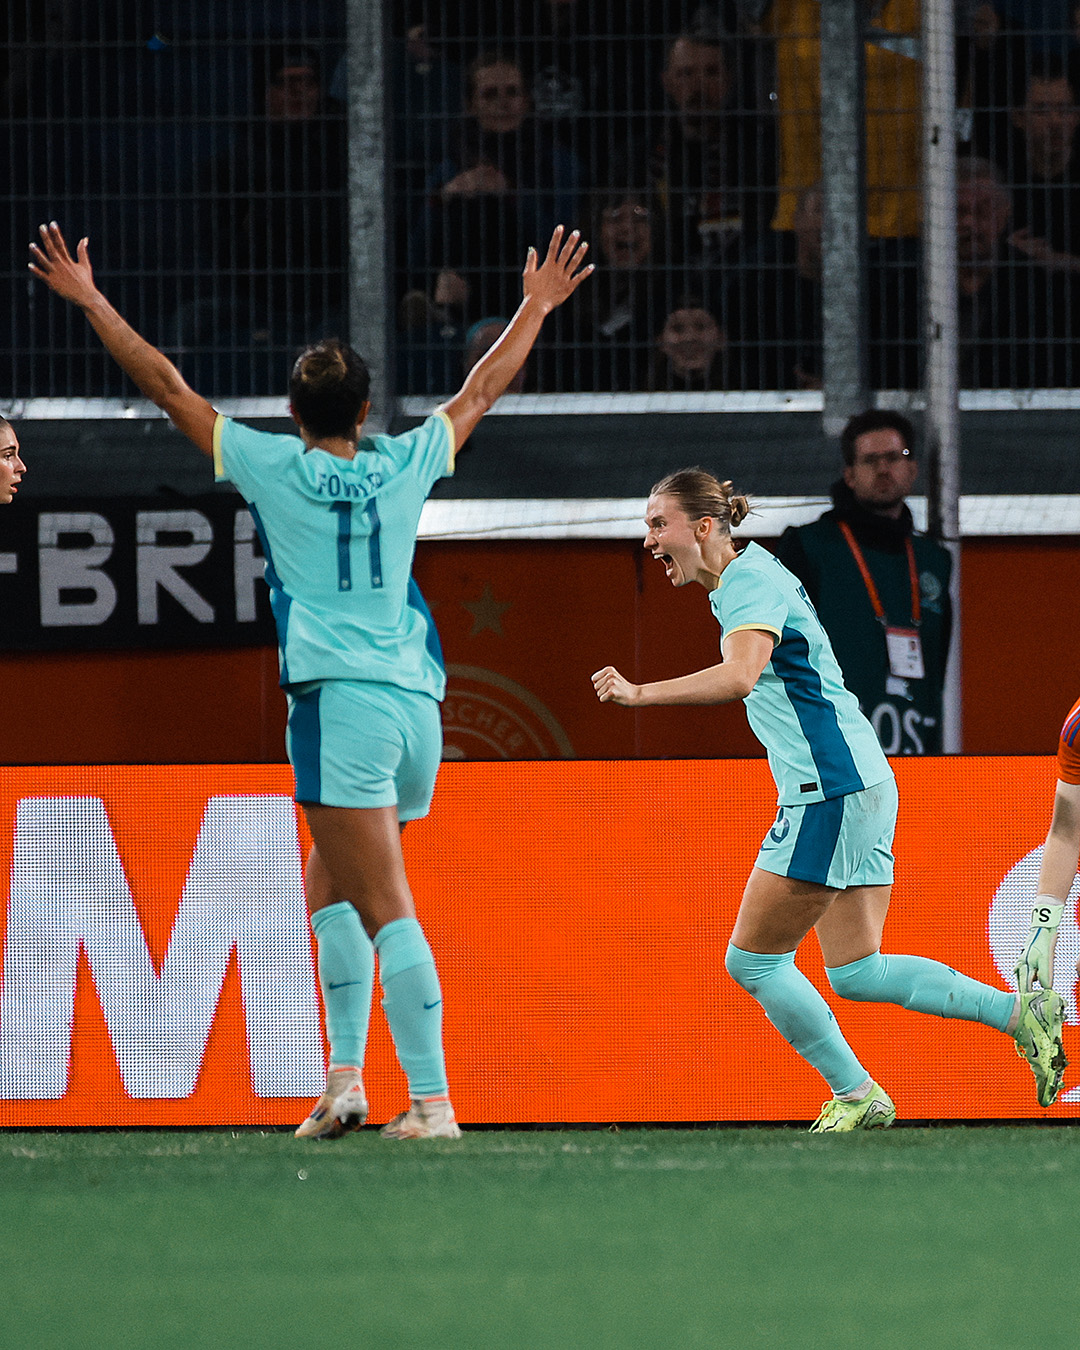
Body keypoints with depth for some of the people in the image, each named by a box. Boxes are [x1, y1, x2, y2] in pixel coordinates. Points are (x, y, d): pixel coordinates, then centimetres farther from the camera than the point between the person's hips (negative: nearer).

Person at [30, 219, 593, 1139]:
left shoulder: (273, 466, 2)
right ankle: (345, 1078, 8)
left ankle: (432, 1099, -16)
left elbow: (168, 386, 8)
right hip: (416, 704, 5)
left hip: (339, 701, -5)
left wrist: (90, 300, 17)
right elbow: (482, 390, 27)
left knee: (386, 909, -10)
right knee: (328, 888, 18)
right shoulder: (404, 467, 12)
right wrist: (538, 306, 40)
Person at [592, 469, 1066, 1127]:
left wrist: (640, 693, -30)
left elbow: (739, 677, -32)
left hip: (831, 791, -10)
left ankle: (855, 1095, 4)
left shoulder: (751, 579, -13)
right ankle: (1022, 1013, 5)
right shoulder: (748, 575, 18)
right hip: (858, 784, 10)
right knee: (855, 973, 9)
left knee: (752, 960, -2)